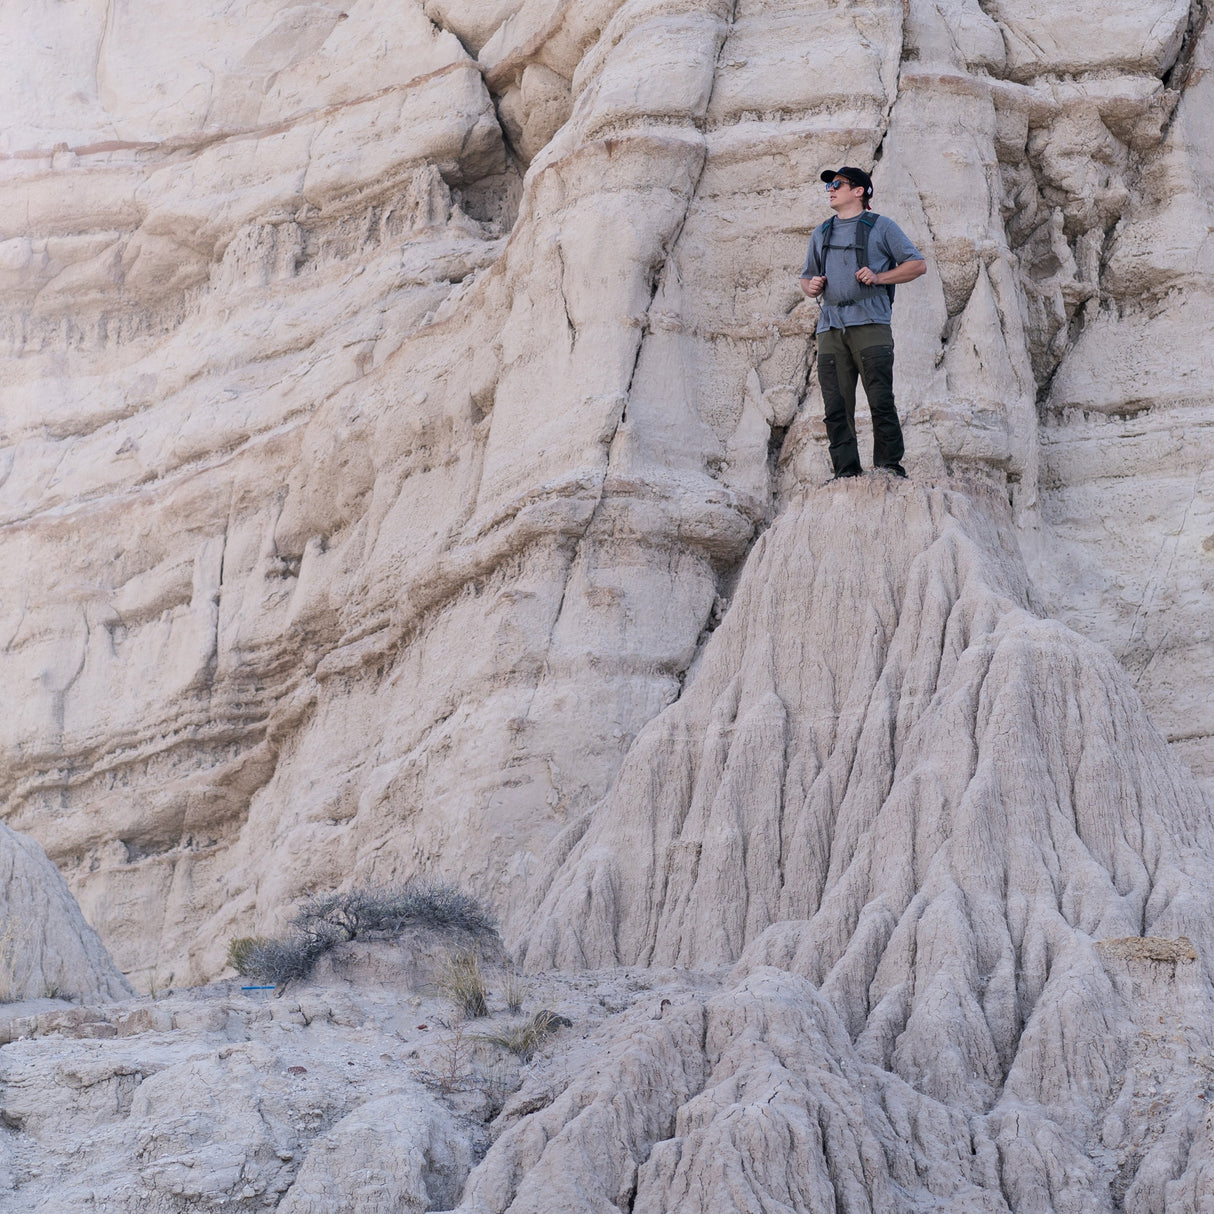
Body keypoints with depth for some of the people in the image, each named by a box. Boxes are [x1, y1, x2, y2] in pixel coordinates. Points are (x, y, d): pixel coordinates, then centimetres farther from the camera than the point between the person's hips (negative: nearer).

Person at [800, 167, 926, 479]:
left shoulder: (881, 227, 9)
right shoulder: (821, 233, 24)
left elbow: (918, 264, 6)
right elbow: (806, 279, 30)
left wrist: (878, 277, -7)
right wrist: (811, 287, 5)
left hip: (870, 322, -5)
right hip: (831, 326, 5)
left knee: (881, 401, -11)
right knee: (836, 406, -2)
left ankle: (889, 466, -7)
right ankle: (846, 471, 0)